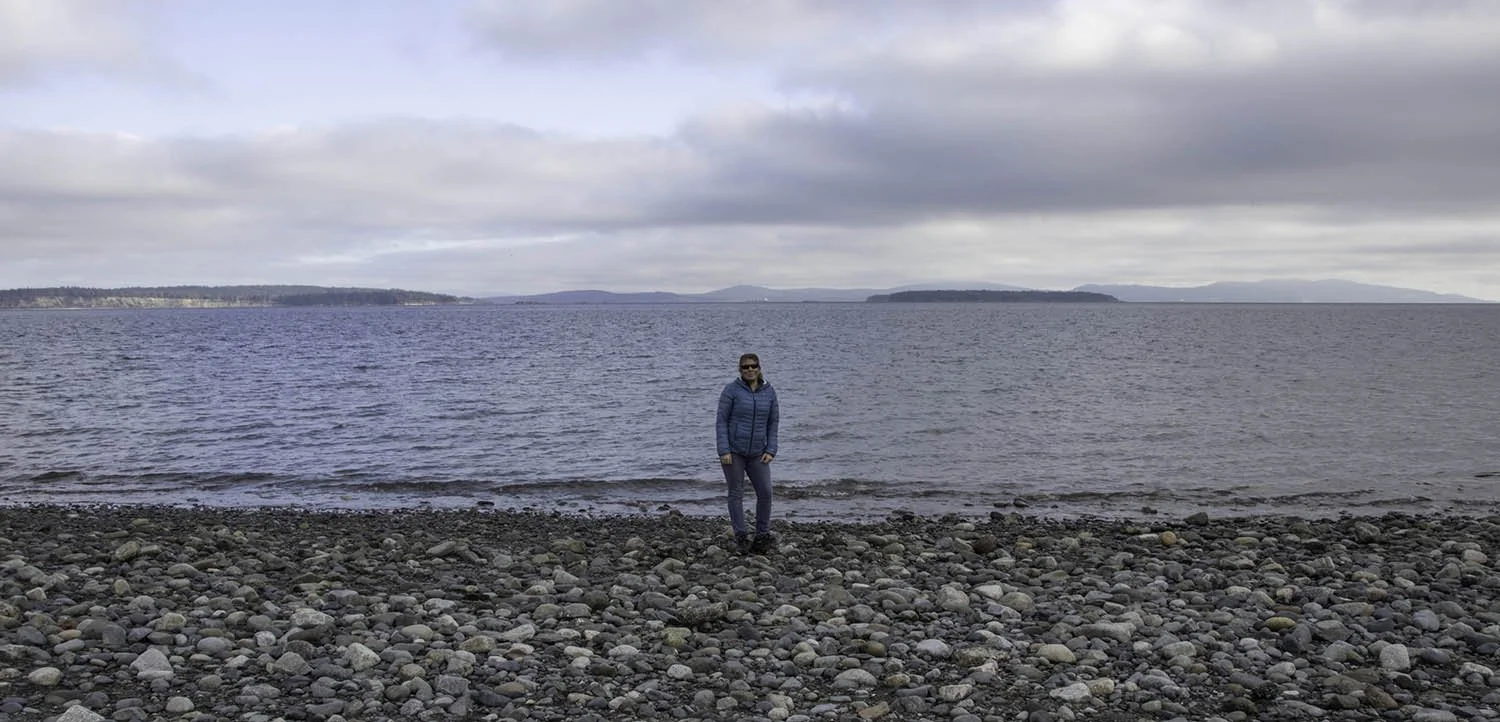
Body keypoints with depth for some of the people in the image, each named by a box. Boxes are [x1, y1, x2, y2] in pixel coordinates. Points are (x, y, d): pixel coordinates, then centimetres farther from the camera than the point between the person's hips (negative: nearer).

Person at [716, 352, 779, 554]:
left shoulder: (769, 392, 2)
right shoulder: (731, 390, -8)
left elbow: (773, 422, 6)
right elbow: (721, 421, -8)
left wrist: (770, 451, -3)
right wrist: (724, 451, -14)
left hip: (757, 453, 3)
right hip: (733, 450, -3)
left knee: (765, 492, -2)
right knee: (736, 493, 3)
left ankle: (762, 536, 11)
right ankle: (742, 537, 10)